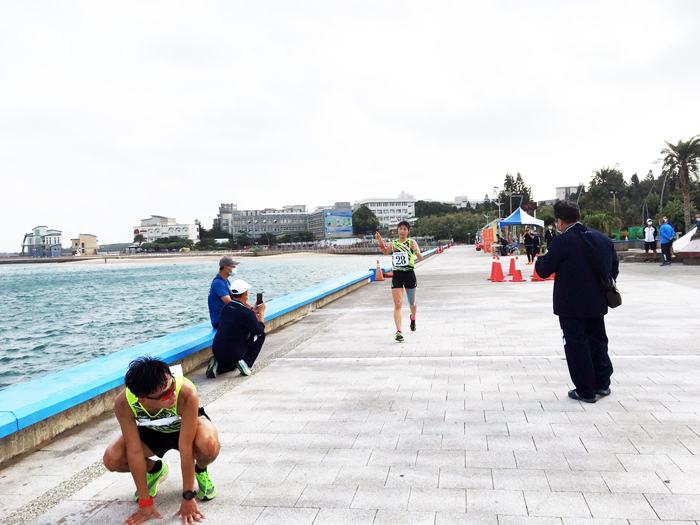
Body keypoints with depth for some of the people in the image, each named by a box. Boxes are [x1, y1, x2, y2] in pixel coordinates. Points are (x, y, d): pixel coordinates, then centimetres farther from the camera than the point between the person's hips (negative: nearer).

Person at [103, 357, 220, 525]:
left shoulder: (186, 393, -41)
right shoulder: (124, 404, -33)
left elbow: (185, 448, -35)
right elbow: (135, 451, -26)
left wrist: (188, 498, -27)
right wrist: (145, 502, -21)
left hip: (186, 427, -3)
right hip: (153, 432, 3)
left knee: (208, 445, -36)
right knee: (112, 459, -21)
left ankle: (201, 470, 2)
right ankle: (155, 470, 12)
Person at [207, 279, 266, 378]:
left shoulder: (225, 307, 2)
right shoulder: (247, 313, -19)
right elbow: (260, 330, -3)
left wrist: (252, 311, 25)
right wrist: (261, 312, 8)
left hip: (216, 350, 6)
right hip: (233, 354, -6)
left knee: (231, 365, 38)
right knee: (261, 335, 9)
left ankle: (217, 365, 6)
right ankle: (246, 362, 2)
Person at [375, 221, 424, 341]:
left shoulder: (411, 242, -4)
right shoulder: (393, 243, 7)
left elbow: (421, 258, -14)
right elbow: (385, 252, 27)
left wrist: (415, 249, -33)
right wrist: (380, 242, 11)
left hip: (409, 275, -2)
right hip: (396, 276, 2)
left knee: (412, 303, 17)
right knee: (398, 305, -8)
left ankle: (413, 318, 48)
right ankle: (398, 331, -10)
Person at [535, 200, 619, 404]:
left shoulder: (561, 242, -19)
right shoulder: (603, 238, 3)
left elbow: (544, 271, -13)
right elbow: (614, 267, 11)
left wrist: (539, 260, 7)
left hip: (571, 305, -6)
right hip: (597, 303, 6)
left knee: (576, 345, 5)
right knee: (597, 341, 20)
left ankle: (585, 391, 12)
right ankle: (602, 383, 32)